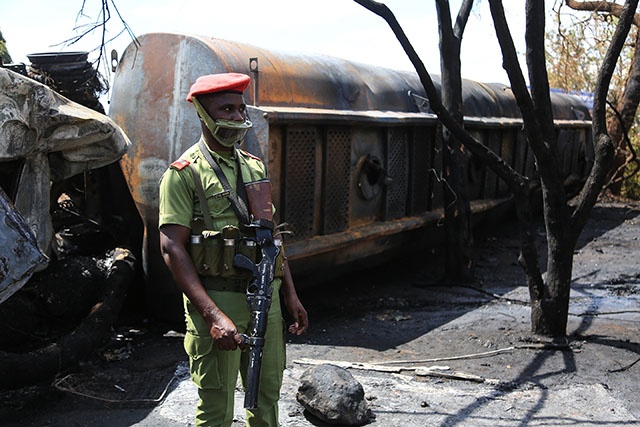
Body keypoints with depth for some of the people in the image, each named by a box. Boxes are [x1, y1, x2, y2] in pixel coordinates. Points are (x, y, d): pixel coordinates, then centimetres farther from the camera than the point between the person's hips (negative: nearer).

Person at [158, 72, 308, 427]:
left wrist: (291, 295, 13)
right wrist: (213, 314, -23)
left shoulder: (255, 167, 14)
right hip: (217, 300, -6)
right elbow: (172, 248, -15)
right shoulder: (185, 174, -7)